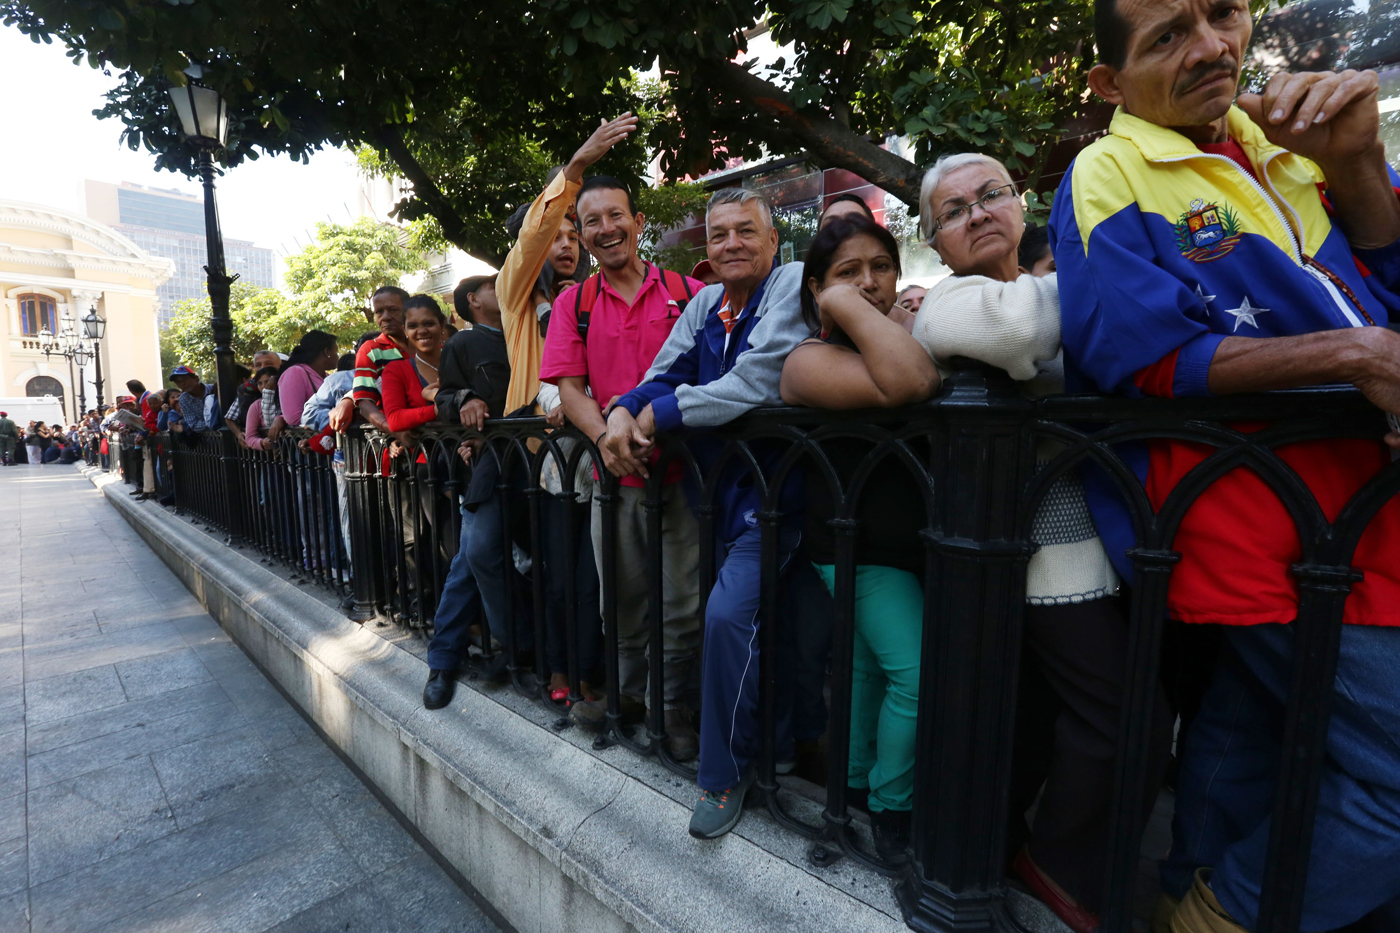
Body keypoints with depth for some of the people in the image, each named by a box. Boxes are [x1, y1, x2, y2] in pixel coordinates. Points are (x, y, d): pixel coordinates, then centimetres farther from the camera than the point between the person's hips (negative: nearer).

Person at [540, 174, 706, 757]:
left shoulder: (689, 293, 3)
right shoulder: (573, 304, 9)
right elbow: (568, 387, 1)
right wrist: (607, 436, -17)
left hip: (680, 468, -1)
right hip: (612, 472, 2)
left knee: (683, 600, 4)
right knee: (621, 594, 14)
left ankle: (670, 703, 25)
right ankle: (626, 690, 36)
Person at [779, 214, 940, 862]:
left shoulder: (908, 332, 11)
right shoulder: (811, 359, -16)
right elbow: (909, 384, -32)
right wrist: (848, 306, -22)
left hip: (917, 538, 7)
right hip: (861, 547, -7)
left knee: (869, 661, 21)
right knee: (918, 673, -11)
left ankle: (857, 779, 43)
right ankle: (892, 807, 16)